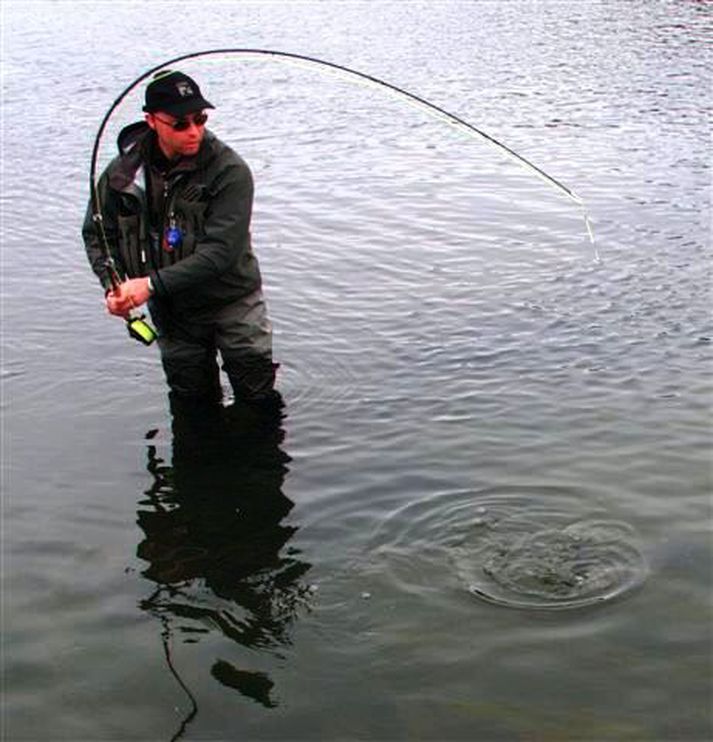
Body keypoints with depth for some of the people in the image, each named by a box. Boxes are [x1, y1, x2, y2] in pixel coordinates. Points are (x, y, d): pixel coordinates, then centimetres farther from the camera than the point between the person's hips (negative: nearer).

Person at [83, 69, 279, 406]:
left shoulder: (229, 172, -21)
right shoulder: (124, 172, -9)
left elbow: (221, 251, -28)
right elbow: (97, 233, 5)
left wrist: (153, 284, -31)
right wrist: (112, 286, -14)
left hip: (233, 303, -3)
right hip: (172, 313, 3)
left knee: (258, 402, 7)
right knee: (192, 406, 19)